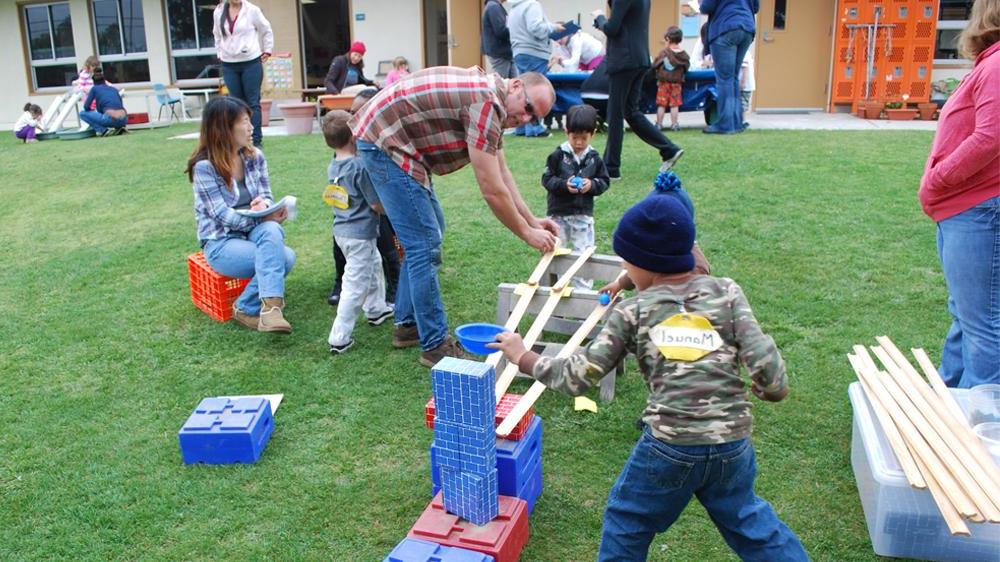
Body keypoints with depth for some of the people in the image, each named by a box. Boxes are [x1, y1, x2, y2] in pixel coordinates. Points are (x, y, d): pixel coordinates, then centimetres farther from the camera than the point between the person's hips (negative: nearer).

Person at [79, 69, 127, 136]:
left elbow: (86, 107, 11)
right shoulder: (114, 89, 26)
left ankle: (103, 130, -2)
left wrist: (93, 112, 34)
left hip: (111, 119, -5)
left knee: (82, 113, 13)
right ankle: (118, 128, 10)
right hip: (124, 120, 5)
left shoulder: (95, 88, 14)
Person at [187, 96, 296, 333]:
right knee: (284, 257, -29)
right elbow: (223, 215, -17)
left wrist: (264, 205, -21)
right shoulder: (204, 167, -13)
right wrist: (263, 217, -27)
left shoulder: (255, 156, 4)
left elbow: (266, 196, 4)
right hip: (221, 242, -5)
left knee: (272, 231, -34)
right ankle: (245, 308, -14)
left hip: (255, 231, 5)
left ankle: (269, 303, -31)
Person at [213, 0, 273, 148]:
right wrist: (220, 53, 13)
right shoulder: (218, 12, 4)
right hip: (228, 65, 3)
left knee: (253, 102, -2)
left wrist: (267, 51, 4)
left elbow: (266, 31, 6)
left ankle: (256, 141, 2)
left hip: (251, 63, -3)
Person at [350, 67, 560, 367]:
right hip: (384, 142, -11)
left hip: (388, 137, 11)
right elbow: (492, 190, -20)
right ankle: (435, 345, -1)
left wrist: (532, 220, 13)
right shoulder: (487, 103, -22)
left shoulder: (490, 98, 10)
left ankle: (408, 324, 26)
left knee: (428, 232, 17)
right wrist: (527, 233, -8)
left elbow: (502, 172, 16)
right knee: (425, 244, -9)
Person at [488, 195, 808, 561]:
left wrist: (522, 357, 13)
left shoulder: (632, 312, -2)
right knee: (748, 520, 27)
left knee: (626, 524, 21)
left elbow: (577, 378, -2)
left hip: (668, 446, -3)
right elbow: (764, 363, -6)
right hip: (732, 444, 3)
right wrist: (773, 389, 17)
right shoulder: (727, 292, 1)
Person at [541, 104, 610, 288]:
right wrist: (564, 184, -21)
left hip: (583, 215, 1)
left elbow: (604, 181, 7)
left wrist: (592, 184, -14)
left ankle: (583, 290, 16)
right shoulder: (558, 155, -6)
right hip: (558, 213, -1)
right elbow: (546, 179, -5)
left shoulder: (594, 158, 1)